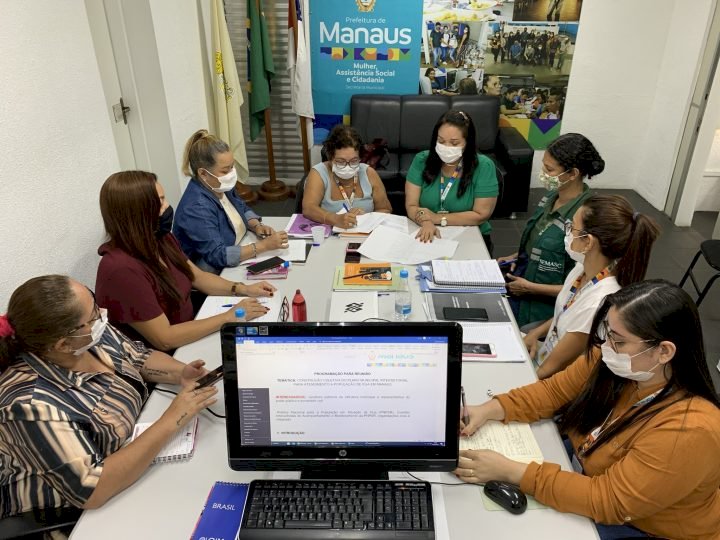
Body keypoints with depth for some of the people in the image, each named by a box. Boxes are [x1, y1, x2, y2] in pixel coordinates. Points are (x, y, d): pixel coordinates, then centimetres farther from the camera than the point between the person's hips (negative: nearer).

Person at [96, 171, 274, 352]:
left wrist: (243, 289, -4)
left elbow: (198, 277, 10)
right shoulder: (122, 269, -29)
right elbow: (165, 339, -26)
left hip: (188, 333, 7)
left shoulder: (161, 239, -4)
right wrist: (229, 317, -22)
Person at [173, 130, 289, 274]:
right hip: (213, 277, -8)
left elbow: (243, 209, 15)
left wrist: (257, 227, -6)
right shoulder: (196, 208, -28)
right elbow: (217, 256, -32)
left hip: (237, 261, 8)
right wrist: (264, 245, -32)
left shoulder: (220, 186, -3)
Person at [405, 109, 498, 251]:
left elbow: (481, 215, -11)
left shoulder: (483, 166, -10)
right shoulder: (421, 161, -4)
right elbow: (411, 205, -6)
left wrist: (438, 218, -17)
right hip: (429, 237, 1)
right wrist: (426, 223, -27)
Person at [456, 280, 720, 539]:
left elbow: (607, 502, -31)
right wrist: (488, 410, -17)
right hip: (588, 478, 5)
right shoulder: (611, 361, -17)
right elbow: (555, 390, -3)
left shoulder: (687, 431, -34)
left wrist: (509, 471, -33)